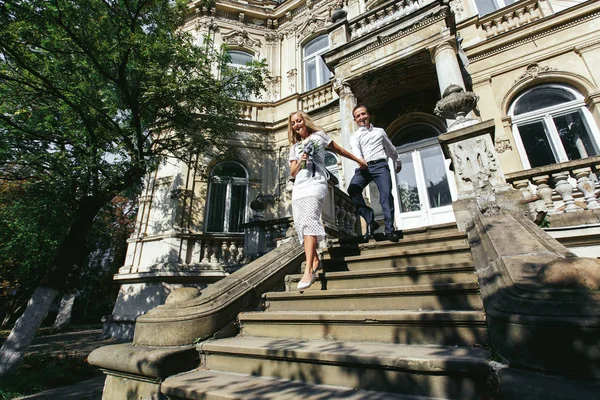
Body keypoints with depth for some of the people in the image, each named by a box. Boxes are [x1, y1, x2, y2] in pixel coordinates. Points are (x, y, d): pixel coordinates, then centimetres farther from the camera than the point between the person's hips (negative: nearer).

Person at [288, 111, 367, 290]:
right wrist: (300, 161, -2)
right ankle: (315, 260, 7)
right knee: (300, 224, -6)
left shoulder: (318, 135, 14)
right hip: (298, 187, 6)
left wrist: (359, 160, 24)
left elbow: (339, 150, 20)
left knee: (309, 221, -24)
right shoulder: (294, 147, 23)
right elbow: (293, 173, 17)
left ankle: (309, 270, -31)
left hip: (315, 183, -6)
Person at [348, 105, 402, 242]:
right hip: (364, 167, 0)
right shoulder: (355, 136, 16)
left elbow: (391, 149, 36)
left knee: (386, 194, -17)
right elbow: (356, 151, -7)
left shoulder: (380, 131, 23)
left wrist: (398, 162, 45)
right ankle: (370, 220, -16)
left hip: (380, 165, 1)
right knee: (352, 189, -25)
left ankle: (389, 230, -14)